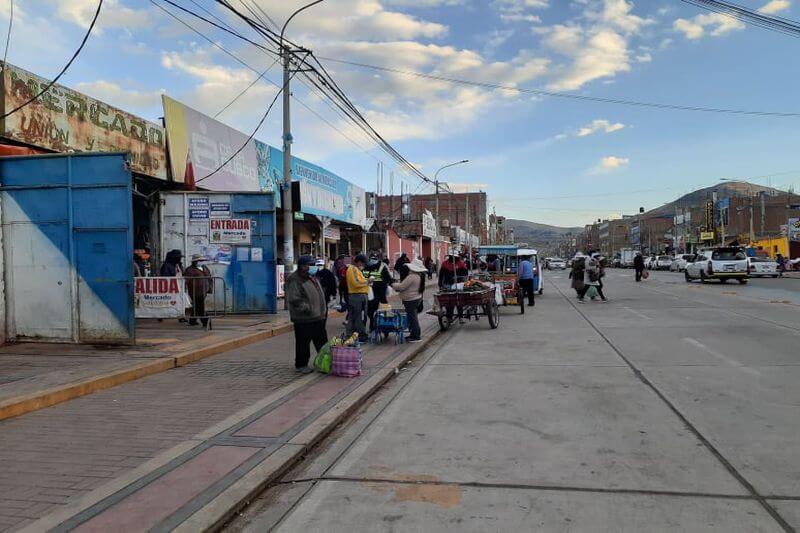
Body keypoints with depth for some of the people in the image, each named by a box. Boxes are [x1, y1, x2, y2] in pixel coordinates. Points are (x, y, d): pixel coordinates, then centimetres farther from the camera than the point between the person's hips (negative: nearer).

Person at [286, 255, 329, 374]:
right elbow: (294, 299, -22)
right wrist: (307, 308, -26)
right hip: (303, 319, -8)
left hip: (318, 317, 8)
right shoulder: (294, 280, -15)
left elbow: (320, 293, 23)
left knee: (322, 341, 16)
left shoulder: (312, 277, 13)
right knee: (303, 343, 2)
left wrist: (324, 310, 21)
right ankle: (300, 365, 15)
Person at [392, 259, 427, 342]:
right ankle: (414, 334, 25)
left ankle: (416, 336, 1)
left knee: (412, 318, -3)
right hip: (417, 298, 10)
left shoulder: (411, 277, -23)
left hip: (411, 300, -10)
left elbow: (401, 286, -23)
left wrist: (393, 285, -4)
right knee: (414, 317, 17)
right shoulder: (420, 276, 8)